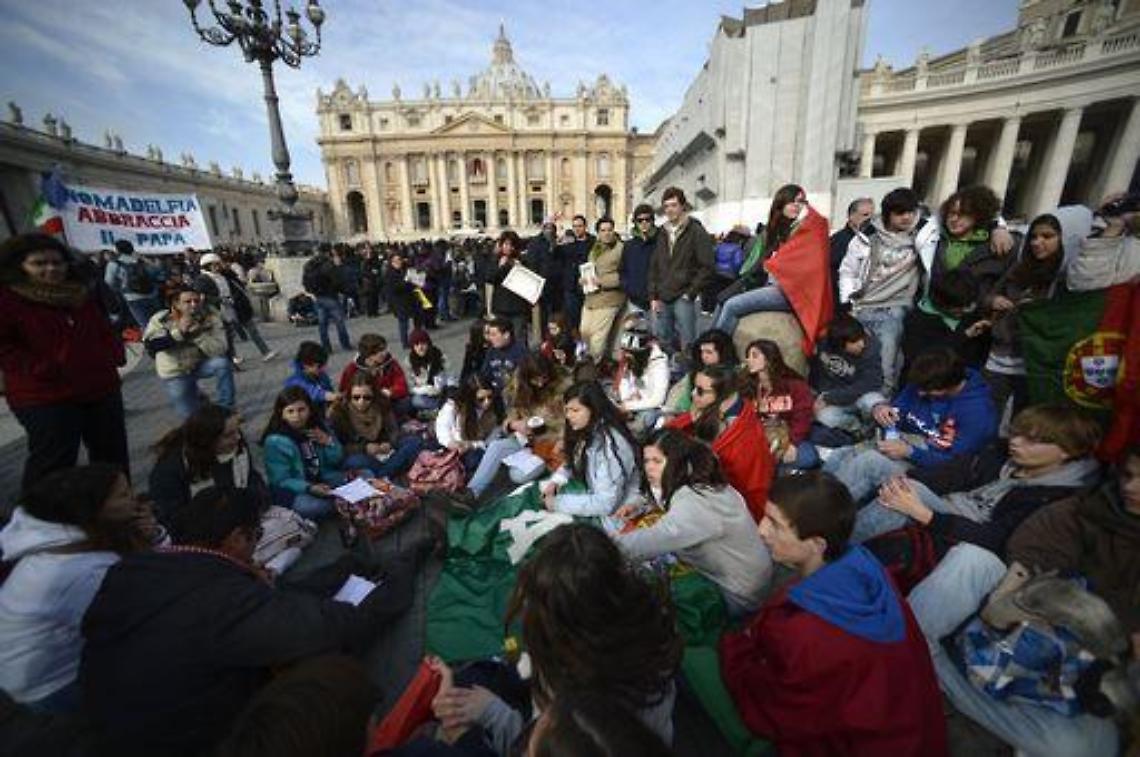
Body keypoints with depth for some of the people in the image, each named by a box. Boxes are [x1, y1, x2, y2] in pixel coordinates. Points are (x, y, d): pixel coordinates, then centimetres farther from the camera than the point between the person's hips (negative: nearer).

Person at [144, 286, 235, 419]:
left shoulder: (210, 318, -17)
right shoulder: (161, 319, -14)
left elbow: (219, 350, -27)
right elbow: (150, 344, -29)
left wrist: (198, 334, -37)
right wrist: (178, 332, -36)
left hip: (200, 364, 0)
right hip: (175, 373, 0)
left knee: (222, 362, -34)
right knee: (191, 416, 0)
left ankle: (226, 409, -17)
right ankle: (195, 395, 38)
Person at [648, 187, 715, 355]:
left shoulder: (697, 232, -1)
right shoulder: (663, 234, 16)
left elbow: (708, 267, -6)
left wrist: (690, 293, -11)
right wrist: (653, 296, 8)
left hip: (683, 299, -5)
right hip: (662, 300, 5)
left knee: (686, 346, -6)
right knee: (664, 346, 9)